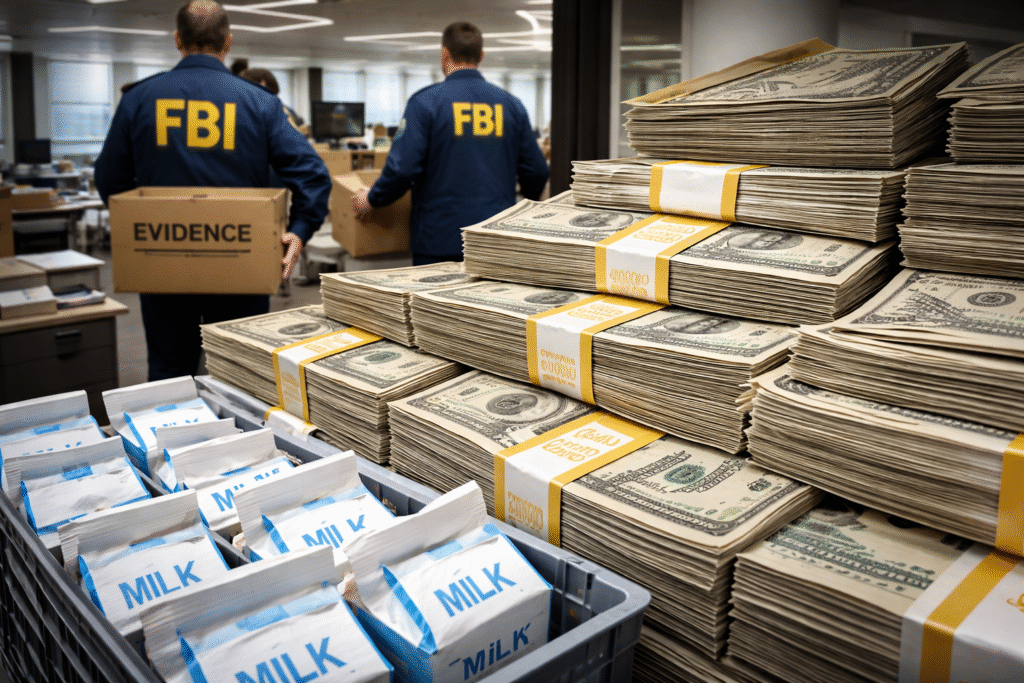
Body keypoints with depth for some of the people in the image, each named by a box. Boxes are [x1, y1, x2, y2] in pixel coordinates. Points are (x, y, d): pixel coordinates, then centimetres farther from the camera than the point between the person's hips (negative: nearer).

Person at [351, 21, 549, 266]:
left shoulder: (425, 101, -5)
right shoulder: (512, 105, 6)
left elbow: (403, 167, -12)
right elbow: (537, 171, 8)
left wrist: (372, 199, 6)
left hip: (440, 240, -3)